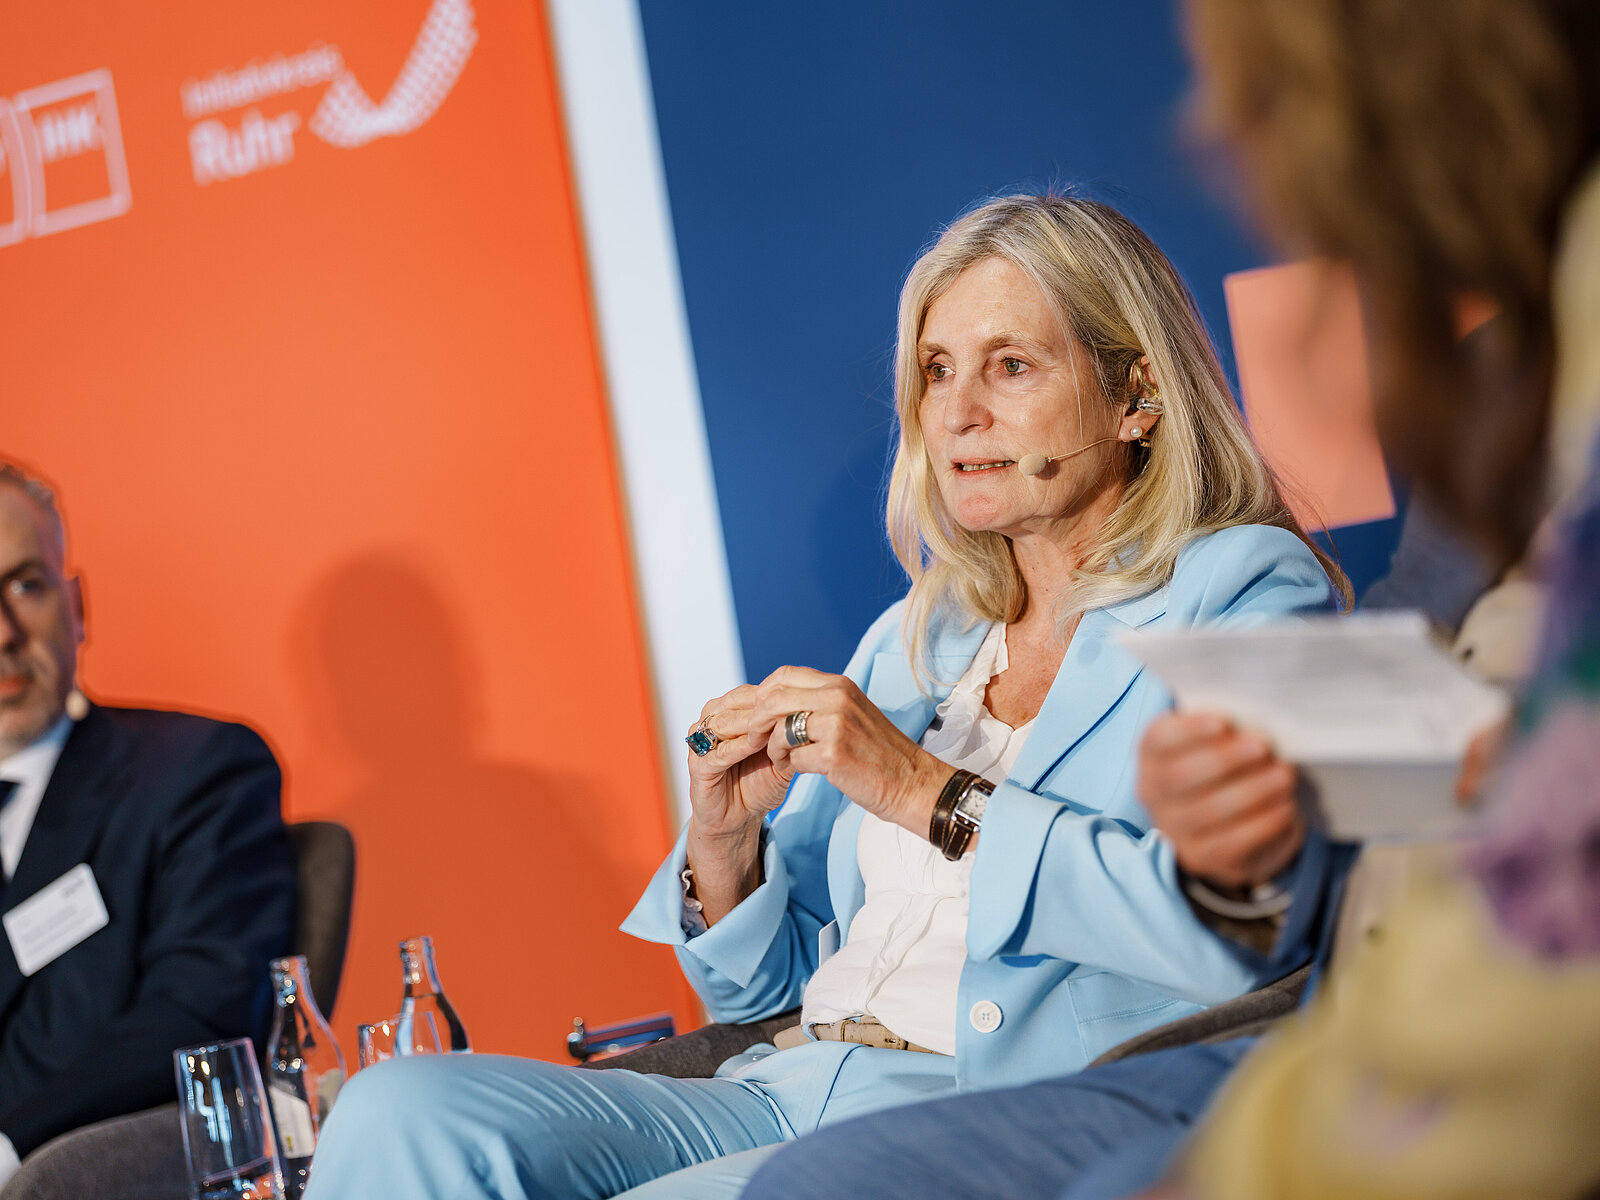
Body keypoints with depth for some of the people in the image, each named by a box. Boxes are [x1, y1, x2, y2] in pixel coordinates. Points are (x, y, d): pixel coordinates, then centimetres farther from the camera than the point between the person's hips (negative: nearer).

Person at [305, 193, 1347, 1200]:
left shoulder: (1244, 594, 3)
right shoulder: (913, 640, 22)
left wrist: (933, 797, -13)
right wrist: (725, 843, 1)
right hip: (792, 1091, 6)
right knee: (406, 1114, -21)